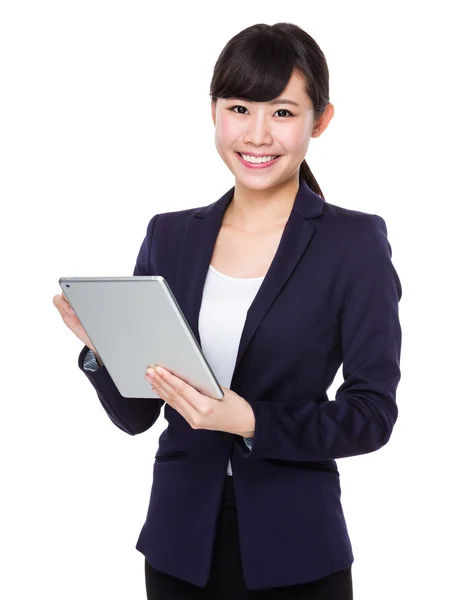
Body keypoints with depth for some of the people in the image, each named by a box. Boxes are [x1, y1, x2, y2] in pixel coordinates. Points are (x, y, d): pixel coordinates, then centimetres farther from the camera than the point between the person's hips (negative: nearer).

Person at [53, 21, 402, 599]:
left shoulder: (355, 242, -8)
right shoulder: (169, 235, 2)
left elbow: (374, 413, -10)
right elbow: (134, 415, 4)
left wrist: (251, 422, -23)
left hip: (293, 552, -3)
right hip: (180, 543, 3)